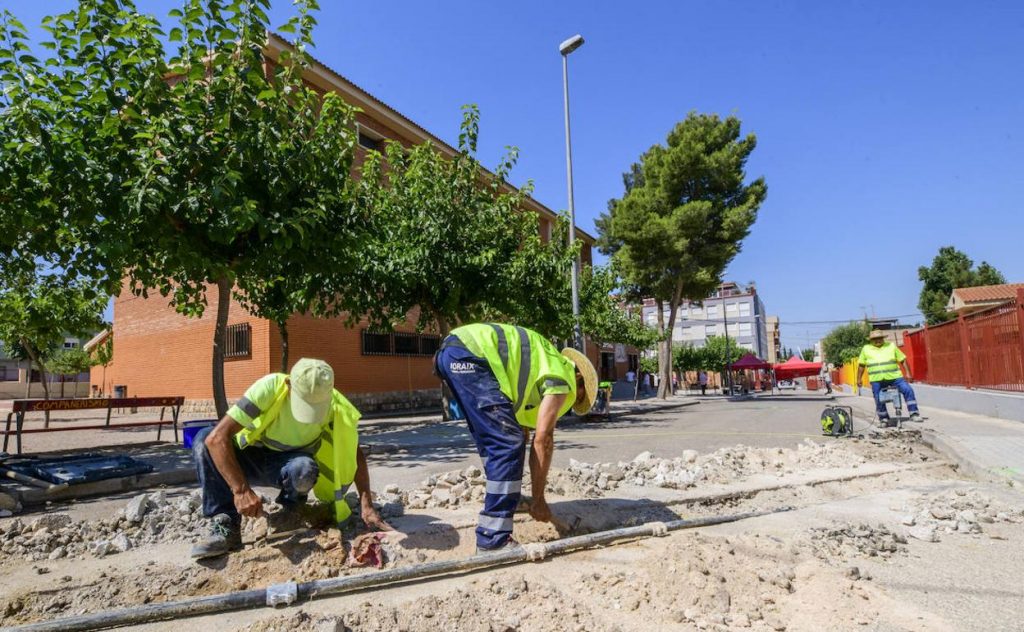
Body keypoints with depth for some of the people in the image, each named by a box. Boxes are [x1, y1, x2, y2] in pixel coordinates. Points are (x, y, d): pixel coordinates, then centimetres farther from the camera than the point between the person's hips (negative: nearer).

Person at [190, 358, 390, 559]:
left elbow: (355, 453, -13)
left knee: (305, 469, -37)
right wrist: (241, 490, -39)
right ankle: (226, 527, -21)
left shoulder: (336, 407, -24)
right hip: (253, 457, 1)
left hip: (291, 462, 0)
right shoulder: (270, 388, -31)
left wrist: (367, 506, -22)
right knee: (204, 440, -28)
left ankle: (290, 509, -2)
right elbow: (217, 437, -32)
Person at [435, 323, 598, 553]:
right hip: (471, 354, -10)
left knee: (494, 444, 18)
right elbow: (542, 441, -2)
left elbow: (524, 431, 30)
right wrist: (538, 499, 7)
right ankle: (493, 540, -7)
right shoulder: (562, 378, 4)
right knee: (508, 444, -9)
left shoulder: (546, 366, 29)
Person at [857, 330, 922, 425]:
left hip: (894, 377, 0)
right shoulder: (866, 349, 8)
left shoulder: (891, 346, 8)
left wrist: (908, 373, 1)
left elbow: (903, 360, 9)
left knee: (908, 390, -14)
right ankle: (883, 419, 18)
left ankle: (914, 414, -6)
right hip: (876, 380, 0)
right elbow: (861, 365, 11)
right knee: (879, 401, 3)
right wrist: (859, 378, 7)